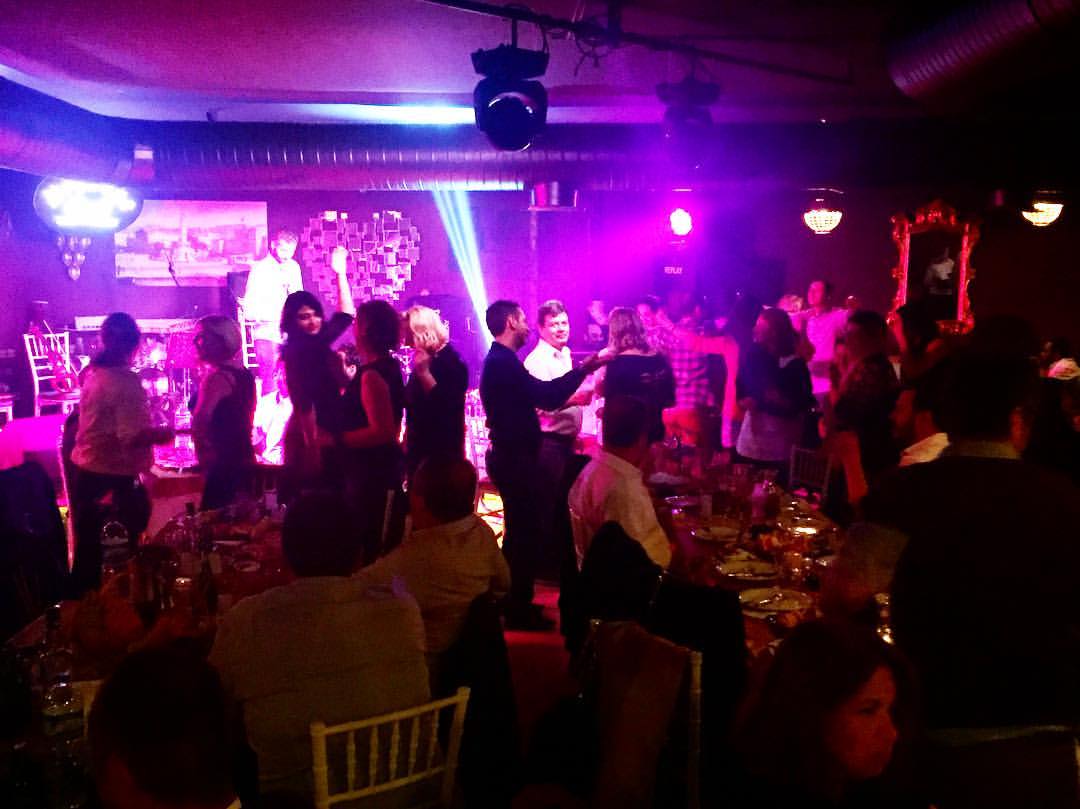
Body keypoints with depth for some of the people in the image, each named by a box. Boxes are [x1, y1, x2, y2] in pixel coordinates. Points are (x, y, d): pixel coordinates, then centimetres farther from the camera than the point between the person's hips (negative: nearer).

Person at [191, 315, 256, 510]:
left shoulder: (218, 377, -16)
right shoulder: (243, 372, 13)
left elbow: (200, 420, -26)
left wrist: (203, 454, -11)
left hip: (223, 465, -10)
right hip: (243, 459, 10)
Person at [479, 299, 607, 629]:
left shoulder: (499, 360, 15)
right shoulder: (503, 361, -18)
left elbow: (537, 395, 16)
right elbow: (546, 396, -22)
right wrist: (582, 370, -15)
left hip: (511, 455, 11)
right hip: (514, 457, -11)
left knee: (520, 530, 18)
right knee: (523, 532, -4)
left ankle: (515, 603, 29)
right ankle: (519, 610, 6)